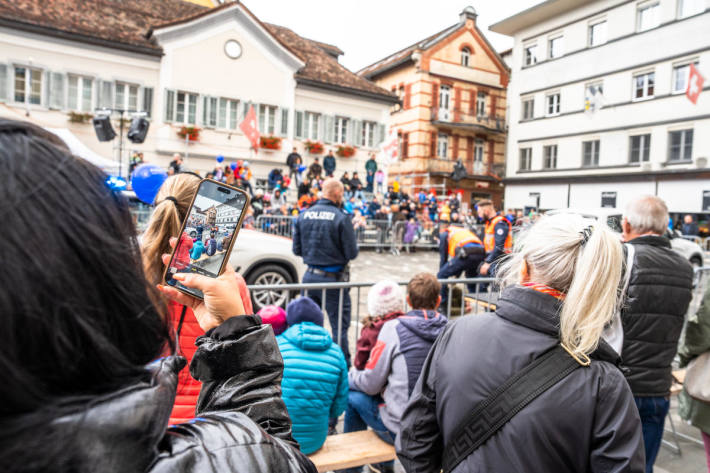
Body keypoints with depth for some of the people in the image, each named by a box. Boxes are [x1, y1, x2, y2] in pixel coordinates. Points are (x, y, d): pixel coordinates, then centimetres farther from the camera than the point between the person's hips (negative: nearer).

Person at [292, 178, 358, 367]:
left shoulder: (303, 215, 2)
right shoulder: (341, 218, -13)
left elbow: (297, 249, 6)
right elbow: (352, 253, -11)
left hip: (310, 276, 5)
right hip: (333, 278, -5)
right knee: (339, 326, 6)